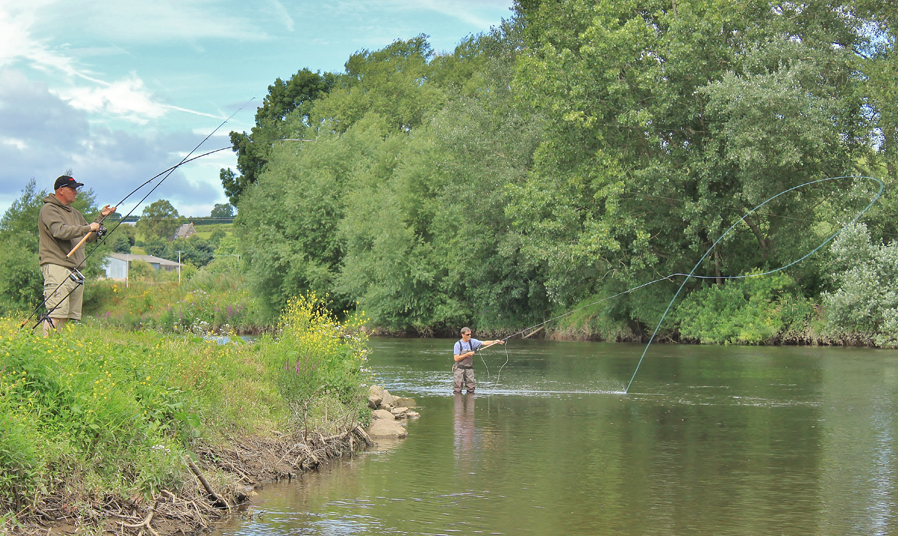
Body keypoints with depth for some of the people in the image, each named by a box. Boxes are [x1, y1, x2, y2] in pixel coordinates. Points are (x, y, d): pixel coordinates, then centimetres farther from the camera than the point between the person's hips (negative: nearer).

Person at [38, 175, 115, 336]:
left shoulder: (74, 213, 25)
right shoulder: (49, 209, -3)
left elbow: (90, 237, 24)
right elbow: (60, 231, -20)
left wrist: (101, 217, 13)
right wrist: (87, 228, -14)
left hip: (75, 271, 9)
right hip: (57, 267, -9)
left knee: (71, 316, 5)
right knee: (56, 314, -16)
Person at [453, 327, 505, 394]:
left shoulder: (472, 342, 3)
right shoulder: (458, 344, -5)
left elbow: (484, 343, -10)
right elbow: (456, 358, -10)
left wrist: (495, 342, -24)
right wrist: (467, 354, -16)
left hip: (469, 369, 3)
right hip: (459, 369, -3)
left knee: (471, 390, 0)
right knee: (457, 391, -4)